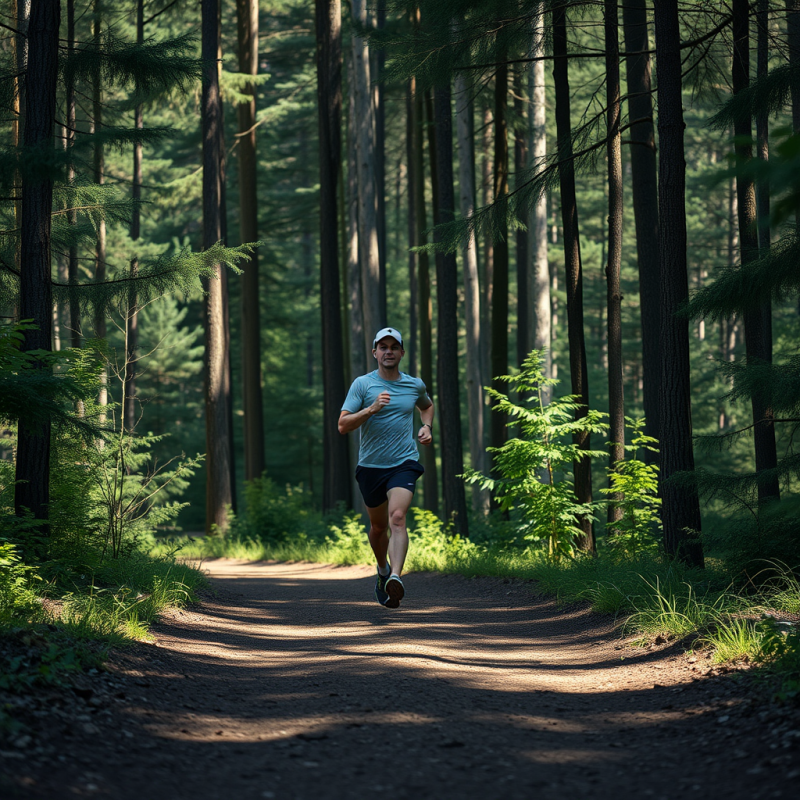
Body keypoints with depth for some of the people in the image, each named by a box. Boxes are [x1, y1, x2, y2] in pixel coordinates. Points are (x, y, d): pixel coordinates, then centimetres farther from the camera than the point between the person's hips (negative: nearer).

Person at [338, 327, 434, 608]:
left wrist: (427, 427, 11)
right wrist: (372, 409, -24)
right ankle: (383, 569, 43)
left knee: (397, 517, -23)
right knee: (379, 526, 14)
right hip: (370, 466, 1)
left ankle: (396, 577, -36)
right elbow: (343, 425, -10)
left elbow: (427, 405, 31)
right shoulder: (362, 384, -3)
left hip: (404, 463, 0)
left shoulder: (415, 385, 7)